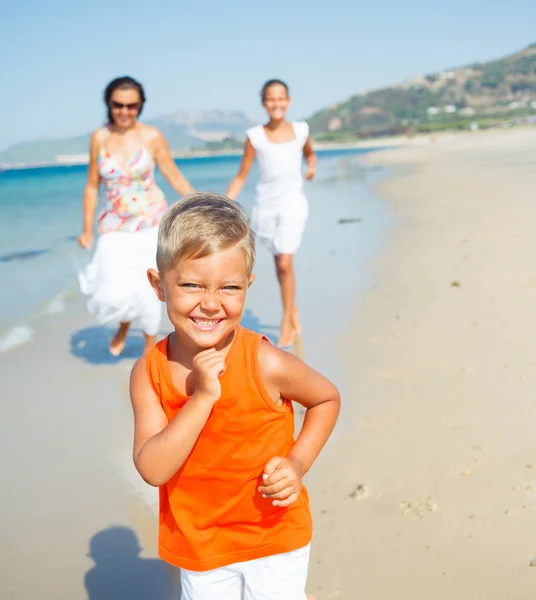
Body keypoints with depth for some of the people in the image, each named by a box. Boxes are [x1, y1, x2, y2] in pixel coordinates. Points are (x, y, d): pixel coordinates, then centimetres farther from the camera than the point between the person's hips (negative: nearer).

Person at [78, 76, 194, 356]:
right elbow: (92, 186, 5)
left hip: (150, 222, -1)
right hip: (114, 227, 2)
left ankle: (151, 346, 21)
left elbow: (175, 178, 1)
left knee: (146, 288, -3)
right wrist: (87, 230, 5)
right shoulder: (100, 138, -1)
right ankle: (124, 325, 29)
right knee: (113, 292, -8)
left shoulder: (152, 137, -7)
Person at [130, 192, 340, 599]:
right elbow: (153, 470, -23)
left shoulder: (265, 364, -24)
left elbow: (327, 399, -5)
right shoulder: (149, 373, -16)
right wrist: (201, 398, -32)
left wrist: (297, 463, -17)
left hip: (275, 536, -2)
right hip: (197, 545, 3)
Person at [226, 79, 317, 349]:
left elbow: (310, 154, 23)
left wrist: (312, 167, 1)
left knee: (285, 263, -14)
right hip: (265, 206, 1)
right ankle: (292, 309, 37)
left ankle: (287, 322, 2)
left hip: (293, 204, -1)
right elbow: (241, 177, 0)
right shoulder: (255, 136, -3)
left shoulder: (300, 130, 1)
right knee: (279, 261, 13)